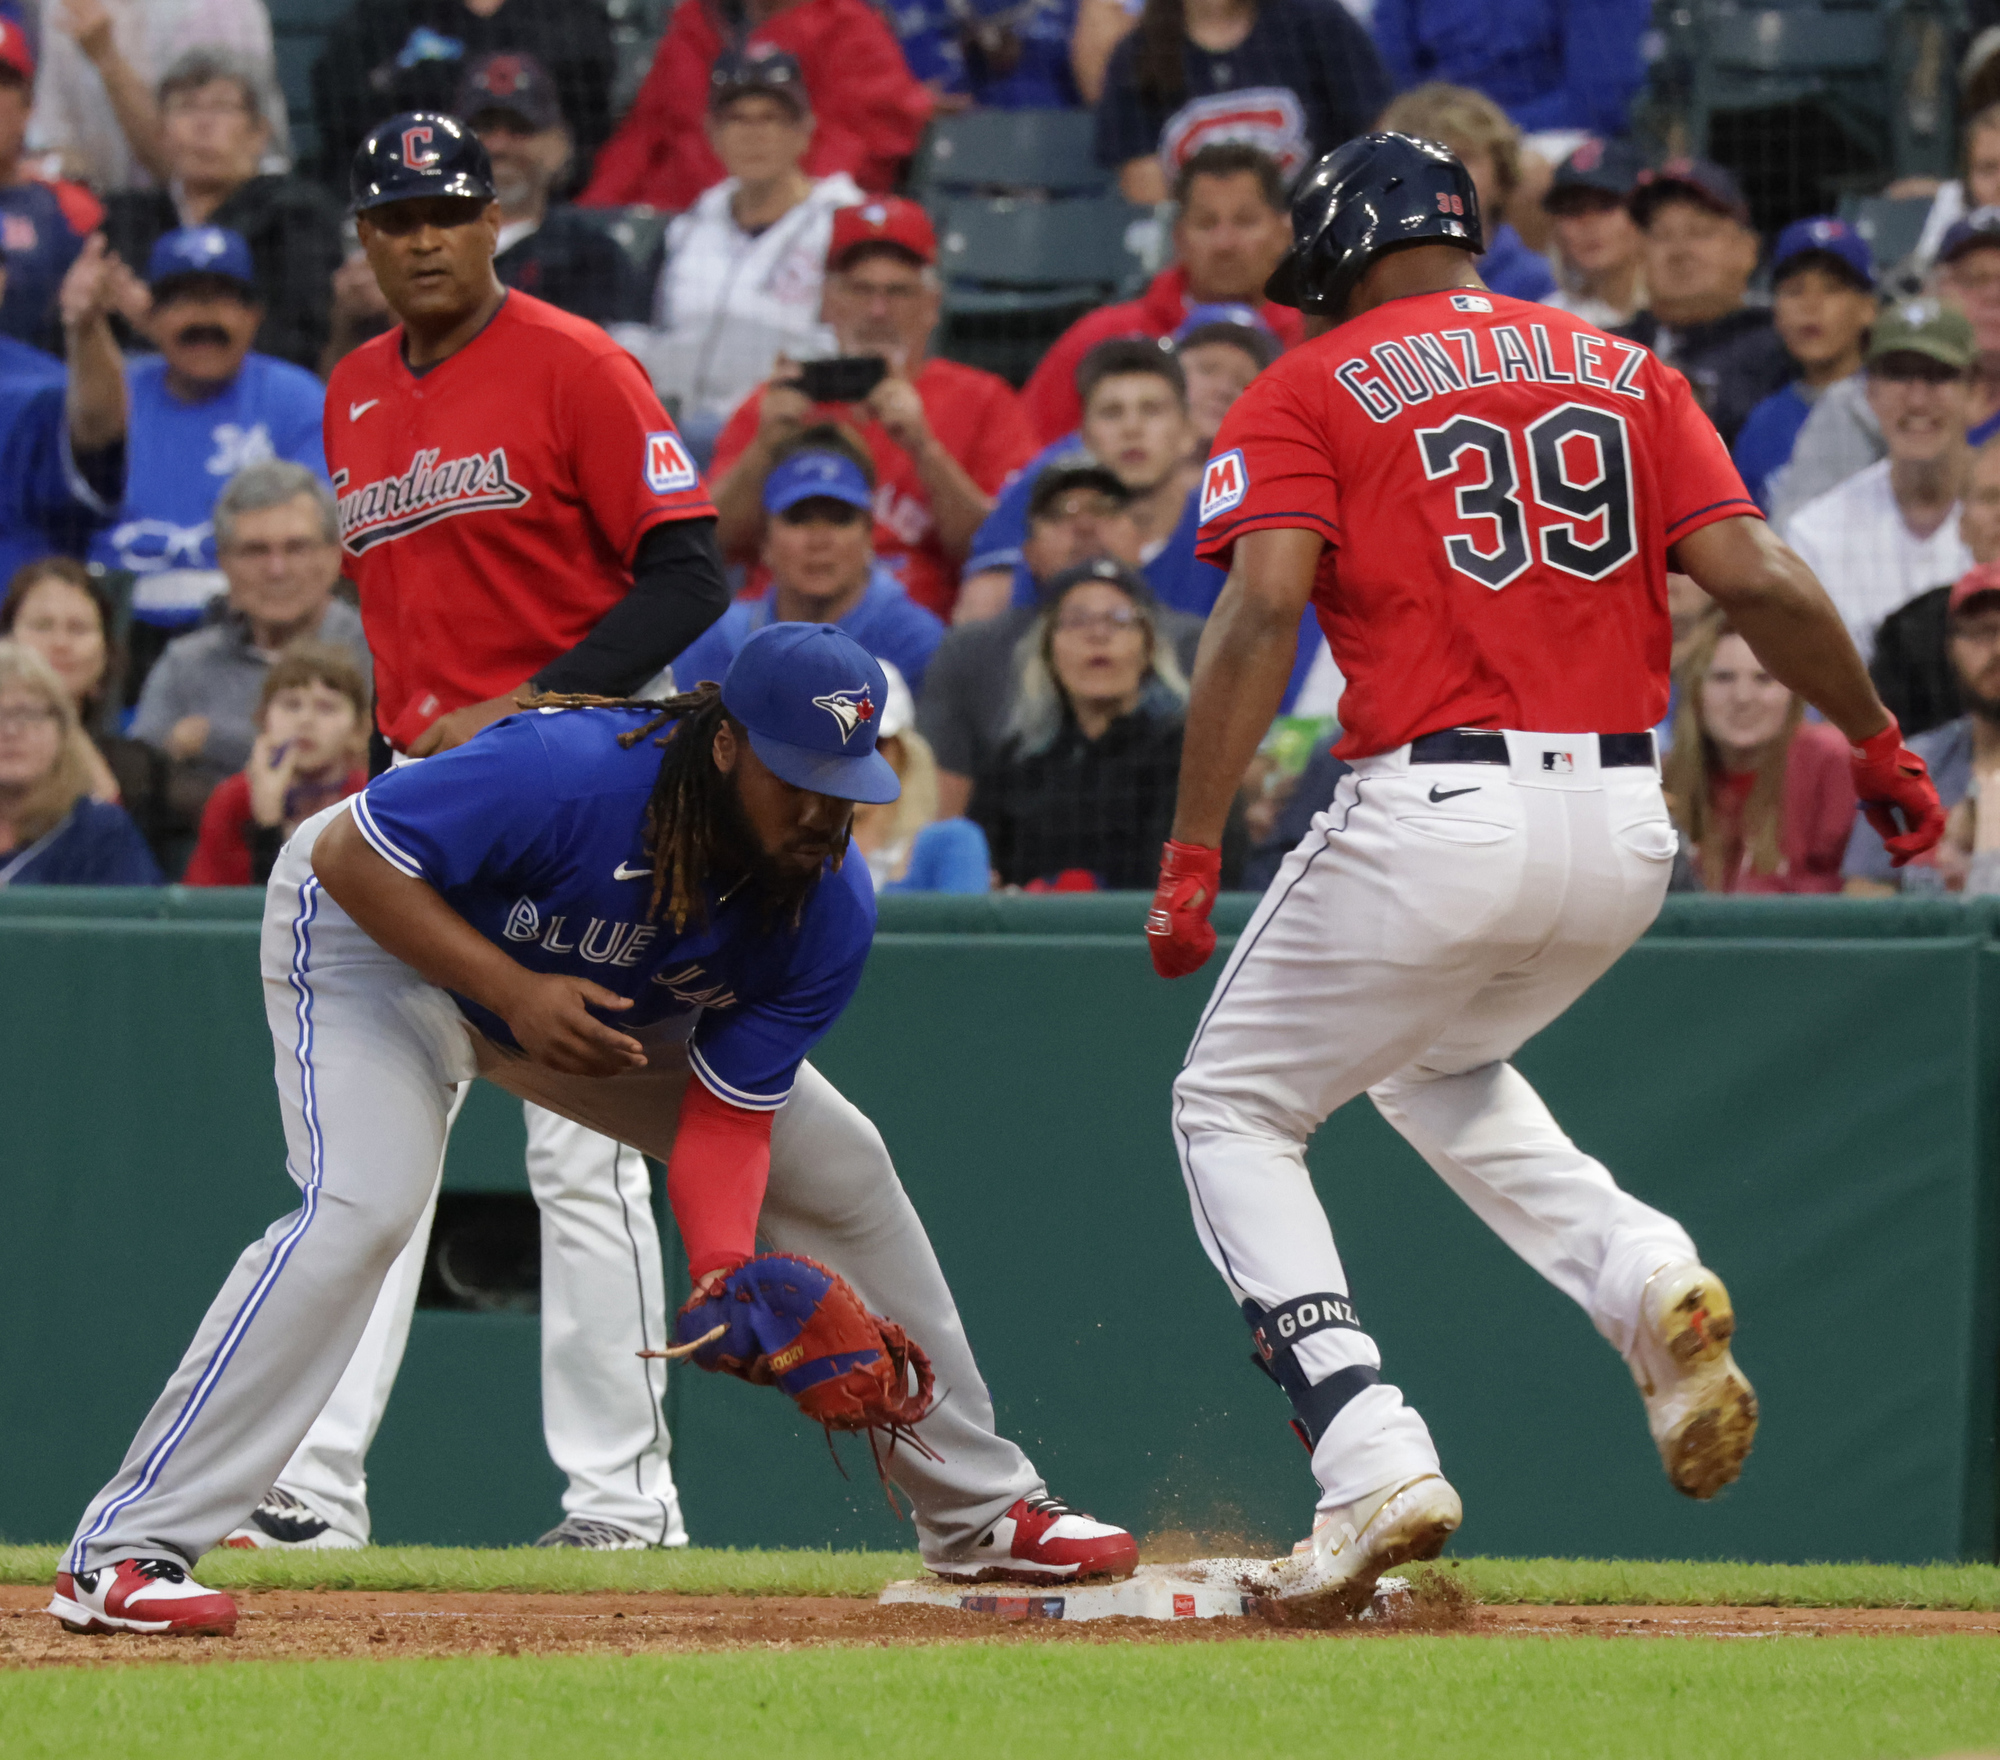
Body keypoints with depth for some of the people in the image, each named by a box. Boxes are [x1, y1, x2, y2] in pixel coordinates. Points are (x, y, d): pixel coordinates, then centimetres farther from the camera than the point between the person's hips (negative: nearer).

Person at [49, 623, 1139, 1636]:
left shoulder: (830, 910, -21)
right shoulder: (568, 771, -39)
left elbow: (727, 1117, -19)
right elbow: (349, 855, -31)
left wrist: (725, 1278, -37)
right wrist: (513, 994, -38)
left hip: (609, 1001, 6)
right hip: (379, 931, -6)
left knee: (839, 1172, 4)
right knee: (361, 1206, -31)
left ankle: (979, 1510, 21)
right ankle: (123, 1553, -31)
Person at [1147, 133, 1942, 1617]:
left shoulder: (1312, 393, 3)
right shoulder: (1627, 373, 15)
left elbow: (1264, 609, -11)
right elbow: (1758, 577, 4)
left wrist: (1192, 859, -14)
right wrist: (1880, 748, 15)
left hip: (1434, 813, -5)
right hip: (1626, 827, 5)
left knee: (1235, 1111, 13)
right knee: (1434, 1066, 33)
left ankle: (1374, 1463, -7)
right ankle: (1649, 1282, 6)